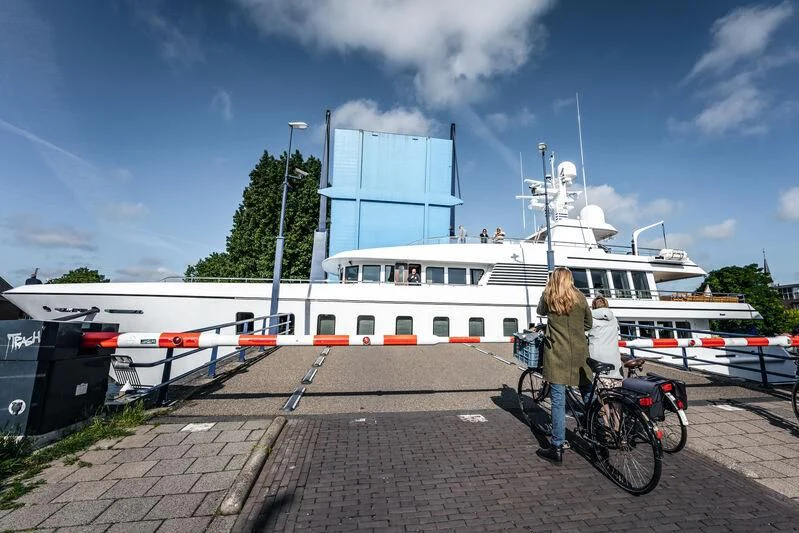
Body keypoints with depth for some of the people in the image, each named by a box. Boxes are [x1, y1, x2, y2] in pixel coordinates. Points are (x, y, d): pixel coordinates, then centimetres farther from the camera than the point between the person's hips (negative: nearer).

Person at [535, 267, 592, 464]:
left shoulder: (548, 297, -1)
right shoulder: (580, 297, 5)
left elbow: (540, 311, 19)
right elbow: (589, 324, 14)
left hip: (557, 353, -3)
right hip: (579, 354, 3)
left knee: (558, 400, 0)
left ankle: (557, 448, 5)